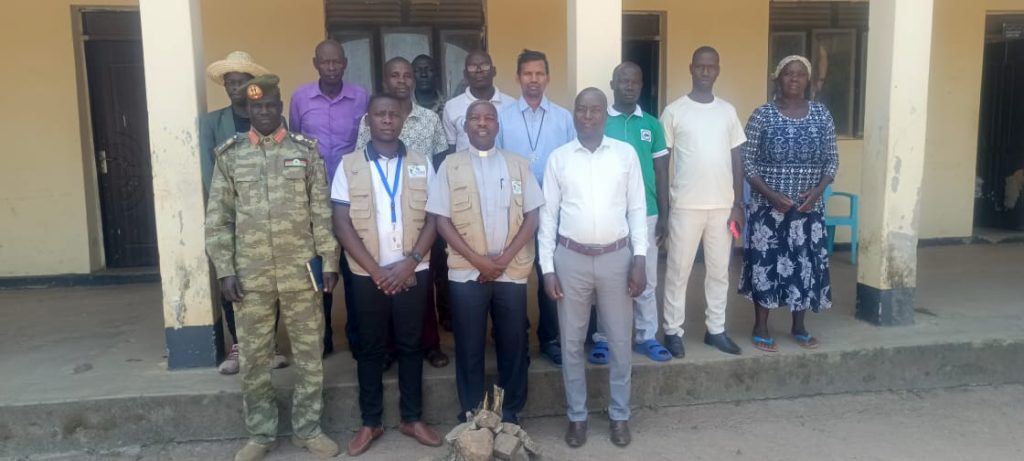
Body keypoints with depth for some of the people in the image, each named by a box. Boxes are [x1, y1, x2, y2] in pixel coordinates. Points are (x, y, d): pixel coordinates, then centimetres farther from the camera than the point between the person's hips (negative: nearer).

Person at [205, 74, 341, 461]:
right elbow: (217, 219, 4)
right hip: (251, 276, 1)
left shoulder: (306, 150, 3)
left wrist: (329, 262, -3)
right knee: (254, 359, 10)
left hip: (301, 273, 0)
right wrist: (225, 270, -2)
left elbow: (322, 212, 1)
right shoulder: (229, 155, 4)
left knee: (308, 354, 8)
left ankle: (307, 428, 25)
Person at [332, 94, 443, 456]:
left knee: (410, 345, 10)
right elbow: (342, 224, -4)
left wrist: (410, 263, -11)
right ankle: (370, 422, 22)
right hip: (367, 274, -1)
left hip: (412, 272, 1)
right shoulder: (349, 165, 0)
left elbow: (432, 218, 1)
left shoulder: (421, 164, 4)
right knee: (370, 348, 9)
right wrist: (376, 269, -11)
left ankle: (413, 418, 23)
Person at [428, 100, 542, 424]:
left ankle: (511, 414, 25)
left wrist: (505, 257, -9)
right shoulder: (450, 166, 2)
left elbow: (532, 216, 2)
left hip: (512, 271, 1)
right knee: (469, 348, 6)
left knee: (514, 346, 9)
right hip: (467, 272, -1)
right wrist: (478, 260, -11)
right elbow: (442, 220, -3)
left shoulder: (519, 165, 5)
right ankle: (471, 417, 21)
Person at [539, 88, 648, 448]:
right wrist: (547, 267, -2)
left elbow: (637, 208, 2)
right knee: (571, 342, 9)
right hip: (571, 258, 0)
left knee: (619, 341, 10)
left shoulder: (626, 153, 1)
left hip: (616, 257, 0)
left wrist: (639, 259, -4)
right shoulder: (558, 158, 1)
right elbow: (548, 214, 2)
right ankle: (577, 416, 26)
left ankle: (619, 415, 27)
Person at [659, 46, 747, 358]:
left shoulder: (728, 111, 8)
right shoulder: (674, 111, -2)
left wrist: (738, 204, 3)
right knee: (678, 271, 3)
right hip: (686, 206, -3)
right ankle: (673, 331, 15)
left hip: (722, 205, 4)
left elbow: (737, 160, 10)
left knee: (719, 271, 11)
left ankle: (716, 329, 24)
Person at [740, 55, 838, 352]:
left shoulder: (822, 115, 4)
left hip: (809, 207, 3)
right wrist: (770, 194, -17)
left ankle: (799, 327, 27)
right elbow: (747, 161, -7)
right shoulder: (762, 115, -6)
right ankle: (761, 328, 16)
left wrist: (818, 190, -9)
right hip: (769, 207, -3)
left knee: (807, 264, 9)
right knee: (765, 263, 1)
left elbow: (832, 159, 7)